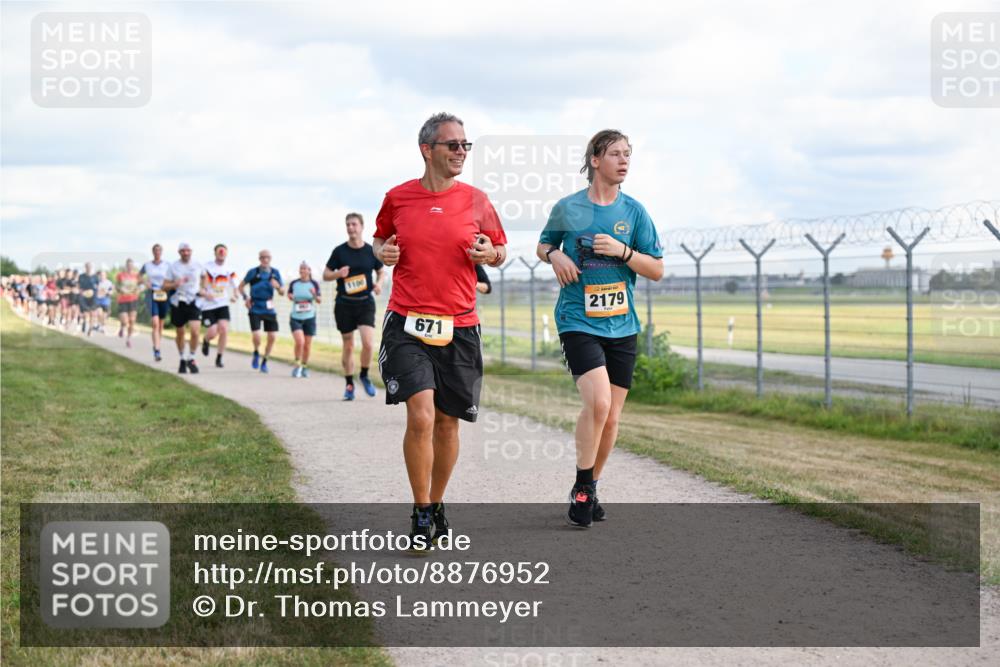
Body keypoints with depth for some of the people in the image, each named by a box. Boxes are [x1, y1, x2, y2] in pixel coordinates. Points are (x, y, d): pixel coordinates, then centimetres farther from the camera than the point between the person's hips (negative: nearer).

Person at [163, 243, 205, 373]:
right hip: (178, 302, 0)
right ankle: (182, 360, 29)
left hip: (194, 302, 0)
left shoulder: (197, 265, 5)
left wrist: (201, 289, 15)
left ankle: (191, 359, -1)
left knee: (195, 331, -17)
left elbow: (204, 277, 27)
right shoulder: (173, 266, 1)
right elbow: (165, 286, -1)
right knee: (180, 333, 10)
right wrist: (175, 284, -19)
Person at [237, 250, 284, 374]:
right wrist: (245, 298, -8)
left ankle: (264, 362, 17)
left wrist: (277, 286, -15)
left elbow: (282, 293, 7)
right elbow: (241, 286, 7)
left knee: (272, 337, -3)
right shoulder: (253, 272, -4)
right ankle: (256, 354, 17)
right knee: (257, 335, -16)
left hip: (269, 310, 3)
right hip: (255, 309, -3)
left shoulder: (275, 273, 4)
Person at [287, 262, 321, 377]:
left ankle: (304, 367, 24)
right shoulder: (293, 284, 0)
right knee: (299, 342, -19)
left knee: (307, 345, 5)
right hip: (295, 318, -1)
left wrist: (314, 295, -22)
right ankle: (297, 365, -1)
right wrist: (291, 296, -7)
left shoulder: (314, 284, -2)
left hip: (309, 318, 1)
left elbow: (319, 300, -1)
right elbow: (289, 294, 16)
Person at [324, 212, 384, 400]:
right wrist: (338, 274, -15)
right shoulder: (339, 251, 0)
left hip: (366, 302, 0)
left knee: (368, 342, -15)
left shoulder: (371, 251, 1)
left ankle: (365, 376, 9)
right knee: (348, 345, 6)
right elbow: (325, 275, 6)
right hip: (344, 304, 0)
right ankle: (349, 384, 19)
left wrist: (379, 283, -4)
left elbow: (380, 271, 17)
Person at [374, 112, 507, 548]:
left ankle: (437, 504, 29)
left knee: (447, 423, 9)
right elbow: (381, 239, 19)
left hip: (459, 327, 2)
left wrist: (489, 253, -8)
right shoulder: (397, 198, 3)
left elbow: (500, 251, 15)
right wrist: (383, 253, -3)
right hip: (407, 324, -2)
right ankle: (421, 513, -2)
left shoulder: (476, 201, 4)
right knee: (421, 416, -16)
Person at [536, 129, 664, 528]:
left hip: (621, 326, 3)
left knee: (611, 416, 6)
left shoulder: (634, 211, 4)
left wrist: (621, 251, -12)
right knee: (598, 402, -21)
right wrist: (554, 255, -6)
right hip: (578, 321, -3)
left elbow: (657, 270, 4)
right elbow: (543, 245, 17)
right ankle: (582, 488, -4)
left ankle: (589, 488, 26)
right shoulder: (568, 207, 0)